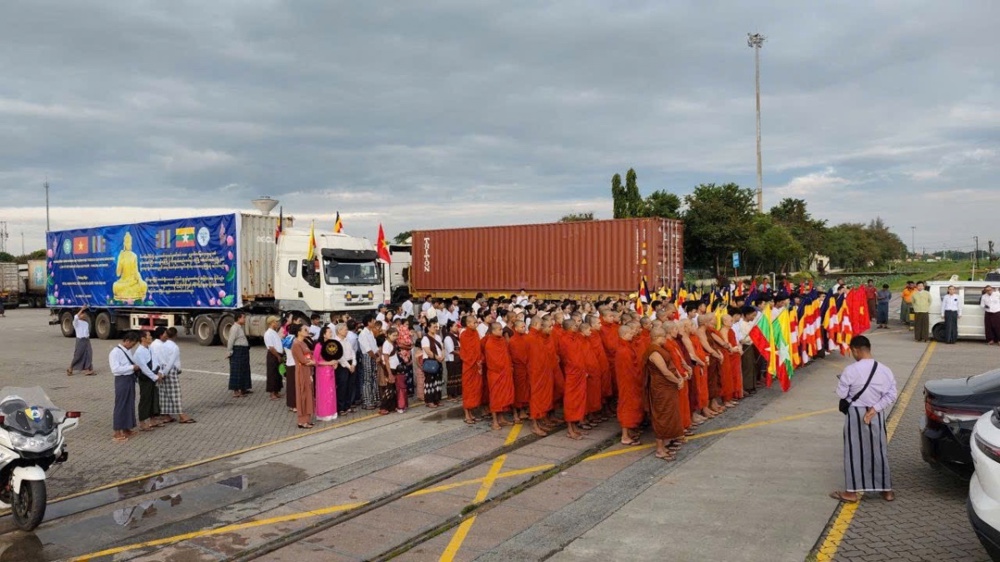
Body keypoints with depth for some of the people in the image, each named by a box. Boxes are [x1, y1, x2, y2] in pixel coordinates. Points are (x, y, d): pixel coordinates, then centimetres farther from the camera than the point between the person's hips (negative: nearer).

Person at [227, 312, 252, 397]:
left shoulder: (240, 327, 15)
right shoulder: (235, 328, -16)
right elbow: (231, 341, -20)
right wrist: (230, 352, -18)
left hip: (243, 351, 10)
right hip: (237, 351, -10)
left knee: (244, 370, 16)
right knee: (237, 371, -5)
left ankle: (243, 389, 27)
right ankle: (236, 391, -1)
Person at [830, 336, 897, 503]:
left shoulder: (851, 370, -17)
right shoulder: (885, 370, -3)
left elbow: (841, 394, -11)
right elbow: (891, 395, -3)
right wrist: (875, 408, -7)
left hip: (855, 414, -4)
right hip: (877, 415, 4)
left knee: (854, 452, 5)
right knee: (879, 451, 15)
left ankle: (851, 492, 12)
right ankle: (886, 489, 25)